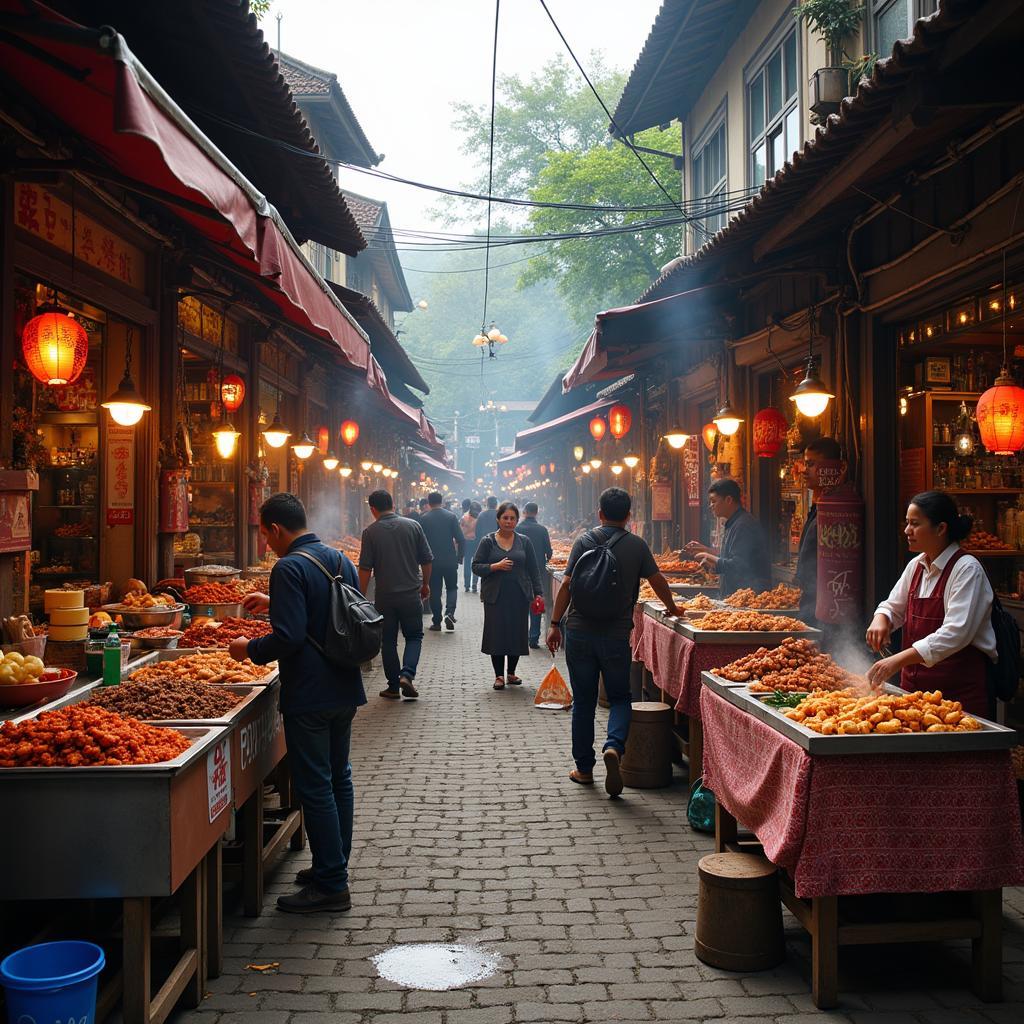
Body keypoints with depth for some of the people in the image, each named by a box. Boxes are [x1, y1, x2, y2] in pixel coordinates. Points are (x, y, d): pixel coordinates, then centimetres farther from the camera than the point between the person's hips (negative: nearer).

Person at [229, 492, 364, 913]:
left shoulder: (289, 568, -17)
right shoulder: (340, 560, 10)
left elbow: (288, 637, -24)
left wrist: (250, 649, -6)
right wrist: (275, 602, 26)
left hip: (309, 696, -9)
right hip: (344, 689, 9)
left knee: (315, 787, -1)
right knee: (338, 777, 18)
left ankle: (330, 885, 5)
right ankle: (334, 867, 30)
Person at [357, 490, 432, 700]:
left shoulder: (371, 532, -6)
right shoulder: (413, 526, -2)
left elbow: (365, 568, -7)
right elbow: (427, 560, 3)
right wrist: (425, 584, 18)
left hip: (384, 596, -1)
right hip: (411, 594, 1)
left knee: (388, 641, 11)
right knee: (414, 636, 14)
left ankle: (393, 687, 14)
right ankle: (407, 674, -8)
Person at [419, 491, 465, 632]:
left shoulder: (424, 519, -3)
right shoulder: (452, 516, -3)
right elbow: (461, 539, -6)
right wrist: (459, 557, 6)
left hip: (432, 562, 0)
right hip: (450, 560, 0)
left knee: (435, 591, 8)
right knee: (452, 588, 14)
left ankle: (437, 622, 9)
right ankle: (449, 612, -9)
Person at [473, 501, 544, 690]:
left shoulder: (524, 542, 8)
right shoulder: (487, 541, 2)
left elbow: (533, 569, 9)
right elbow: (476, 567, 0)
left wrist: (538, 593, 2)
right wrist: (495, 566, -15)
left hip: (519, 596, 2)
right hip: (495, 596, -2)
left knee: (517, 634, 4)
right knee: (497, 634, -3)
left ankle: (511, 673, 20)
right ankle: (499, 676, 6)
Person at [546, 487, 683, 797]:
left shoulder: (584, 541, 0)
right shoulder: (636, 545, -1)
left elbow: (567, 585, -4)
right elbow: (658, 580, 4)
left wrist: (555, 624, 2)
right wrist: (672, 608, 22)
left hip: (579, 633, 1)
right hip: (616, 635, -1)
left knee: (583, 701, 11)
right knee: (620, 698, 12)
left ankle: (584, 768, 17)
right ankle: (614, 746, -15)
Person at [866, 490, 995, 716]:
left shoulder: (967, 569, -14)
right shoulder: (916, 565, 8)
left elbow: (955, 633, -23)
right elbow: (893, 606, 21)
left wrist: (899, 659, -30)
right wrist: (880, 619, -5)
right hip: (915, 682, 6)